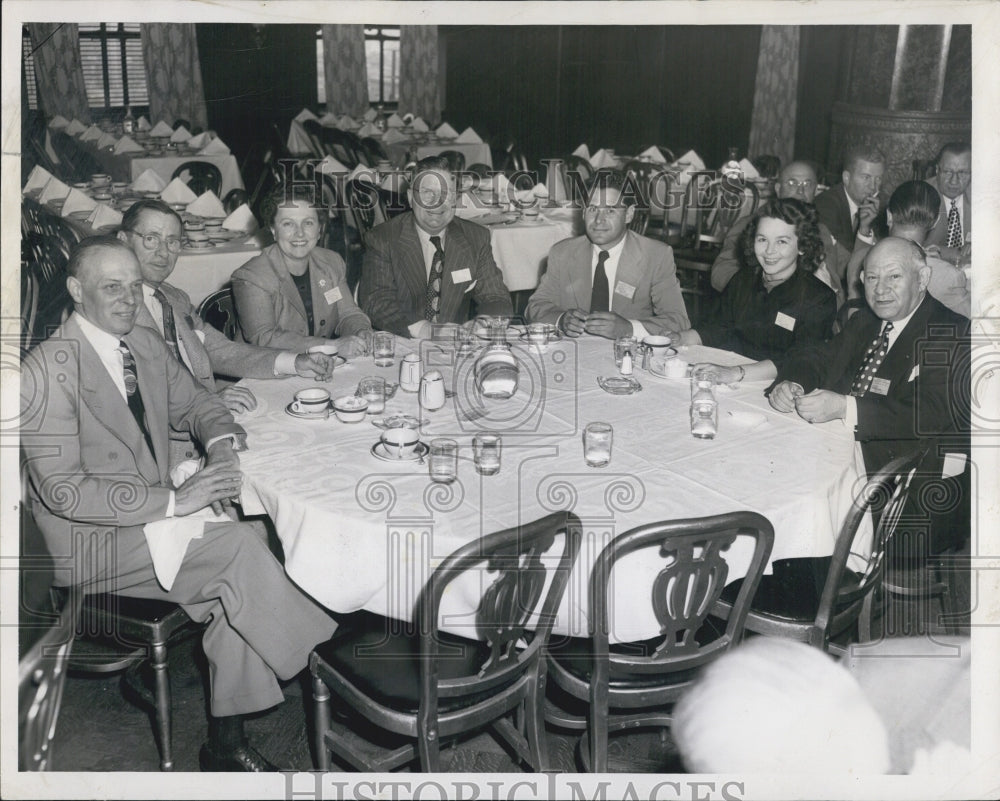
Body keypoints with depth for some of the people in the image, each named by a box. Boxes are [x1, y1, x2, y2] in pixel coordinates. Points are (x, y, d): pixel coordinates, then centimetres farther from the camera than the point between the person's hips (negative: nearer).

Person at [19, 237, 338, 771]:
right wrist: (173, 500, -25)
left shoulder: (147, 345, 7)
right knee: (237, 546, -25)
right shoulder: (46, 371, -16)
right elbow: (64, 491, -20)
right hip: (92, 543, -7)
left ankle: (225, 744, -8)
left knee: (237, 584, -20)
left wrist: (221, 442, -4)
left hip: (154, 515, 7)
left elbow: (194, 402, 21)